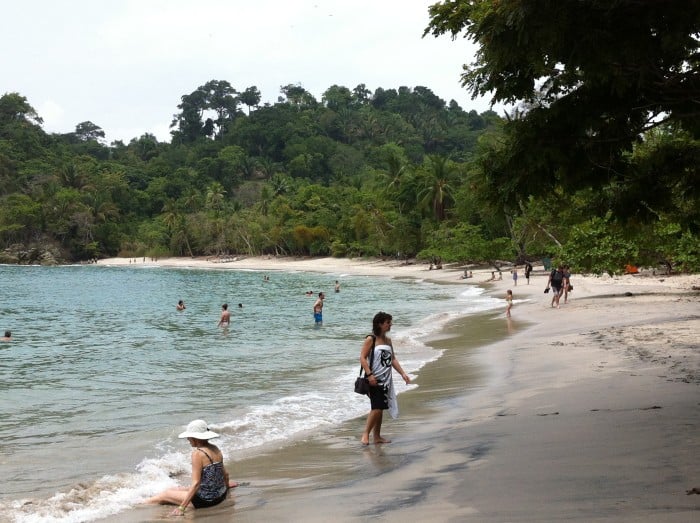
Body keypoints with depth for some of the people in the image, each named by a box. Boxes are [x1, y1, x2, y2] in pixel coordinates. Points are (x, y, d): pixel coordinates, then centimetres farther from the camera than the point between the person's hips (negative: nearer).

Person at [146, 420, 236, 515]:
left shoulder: (197, 453, -20)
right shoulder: (215, 449, 2)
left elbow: (196, 483, -24)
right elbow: (225, 474, 14)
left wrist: (181, 508, -23)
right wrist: (226, 486, 33)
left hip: (206, 500, -7)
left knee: (165, 494, 9)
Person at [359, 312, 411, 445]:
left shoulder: (388, 340, 13)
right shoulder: (371, 339, -9)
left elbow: (393, 359, 17)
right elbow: (362, 358, -14)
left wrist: (402, 373, 10)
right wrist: (369, 375, -23)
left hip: (386, 379, 7)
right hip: (374, 379, -7)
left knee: (380, 409, 11)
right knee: (377, 408, -13)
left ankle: (377, 437, 18)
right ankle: (366, 434, 0)